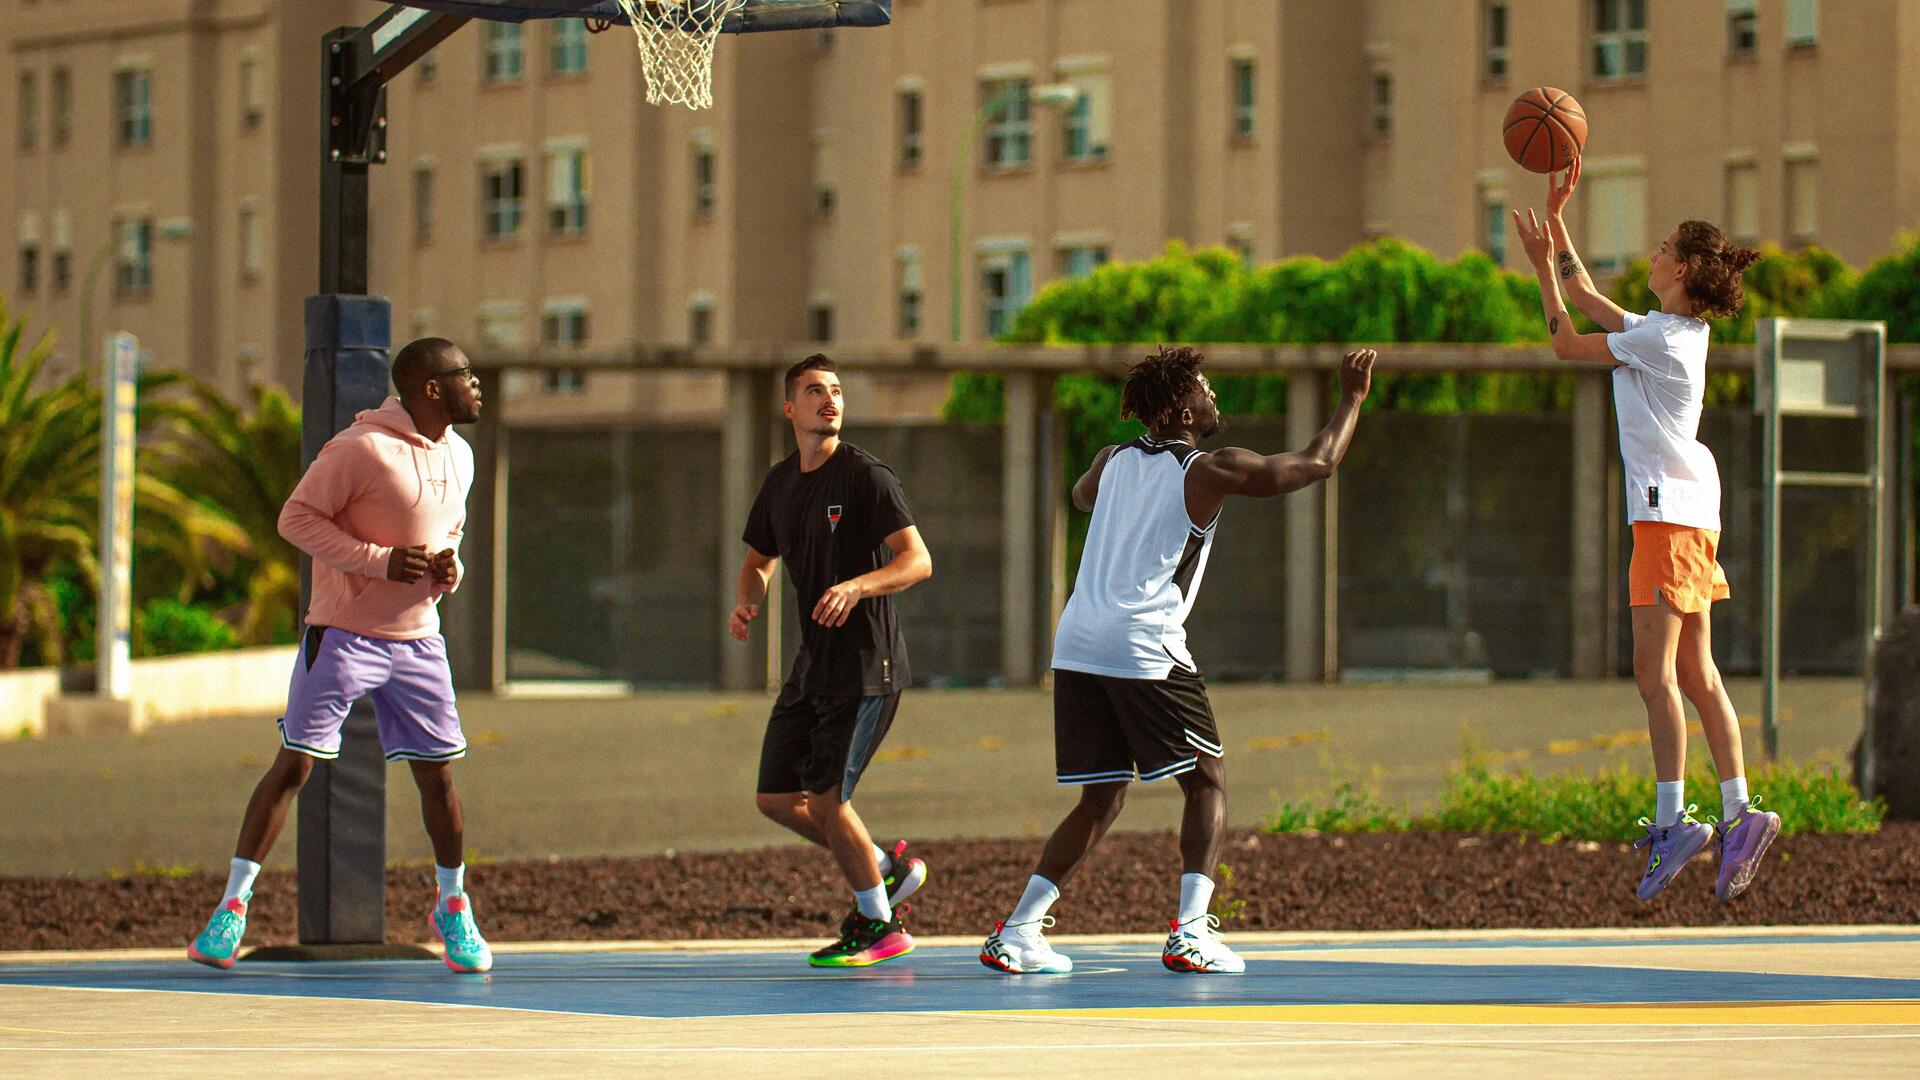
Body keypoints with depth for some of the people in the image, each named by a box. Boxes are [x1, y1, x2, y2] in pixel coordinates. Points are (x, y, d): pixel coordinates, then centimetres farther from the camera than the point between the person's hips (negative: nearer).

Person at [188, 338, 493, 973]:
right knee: (295, 764, -7)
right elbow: (297, 517, -13)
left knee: (437, 773, 5)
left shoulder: (459, 457, 9)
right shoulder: (362, 448, -15)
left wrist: (450, 568, 1)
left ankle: (453, 908, 22)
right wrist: (380, 560, -20)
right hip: (343, 631, -6)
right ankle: (233, 905, -1)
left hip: (419, 640, 6)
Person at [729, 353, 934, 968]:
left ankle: (878, 925, 7)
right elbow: (760, 558, 25)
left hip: (867, 666, -8)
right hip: (813, 664, 8)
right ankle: (886, 869, 25)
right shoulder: (780, 484, 11)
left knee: (826, 800, -10)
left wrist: (857, 585, -33)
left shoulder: (865, 476, -11)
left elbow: (919, 560, -17)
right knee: (775, 797, 8)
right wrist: (746, 600, 3)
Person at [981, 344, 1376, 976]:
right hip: (1145, 649, -6)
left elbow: (1080, 498, 41)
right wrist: (1353, 397, 18)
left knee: (1101, 800, 14)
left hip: (1077, 645, 6)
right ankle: (1191, 932, -10)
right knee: (1206, 784, 6)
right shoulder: (1210, 472, 0)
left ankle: (1017, 934, 5)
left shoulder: (1113, 462, 16)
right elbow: (1318, 463, 6)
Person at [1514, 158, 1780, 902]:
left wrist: (1542, 265, 2)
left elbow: (1567, 343, -5)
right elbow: (1585, 296, 27)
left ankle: (1673, 820, -17)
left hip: (1670, 512, -10)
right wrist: (1556, 219, 25)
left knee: (1655, 668, -12)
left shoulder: (1663, 338, -12)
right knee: (1694, 672, 9)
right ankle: (1739, 813, 7)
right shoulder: (1662, 330, 15)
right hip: (1680, 510, 10)